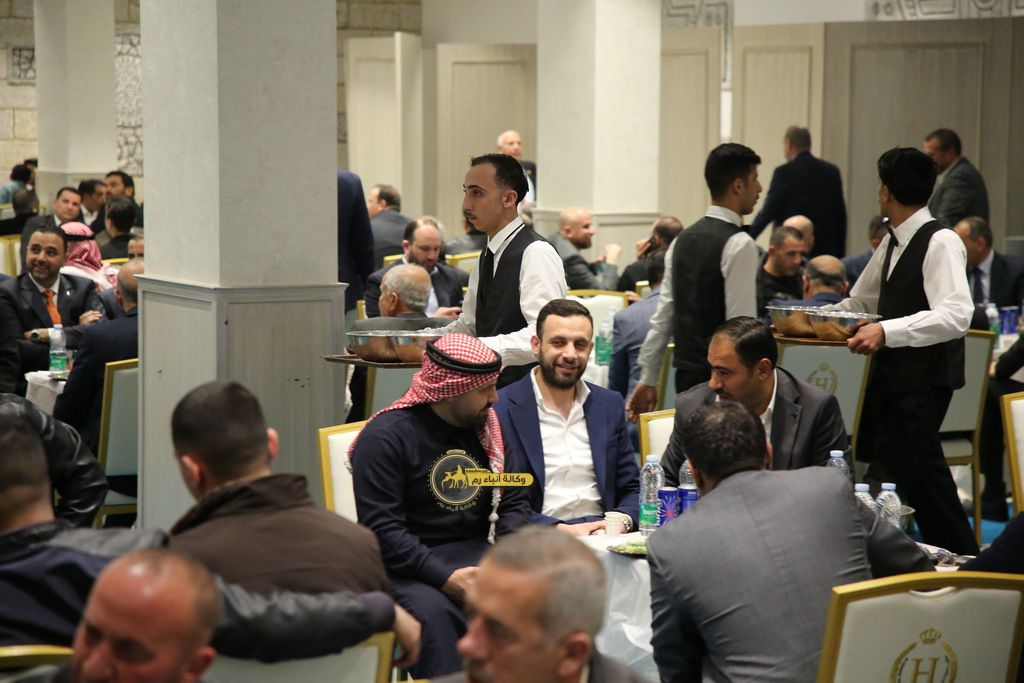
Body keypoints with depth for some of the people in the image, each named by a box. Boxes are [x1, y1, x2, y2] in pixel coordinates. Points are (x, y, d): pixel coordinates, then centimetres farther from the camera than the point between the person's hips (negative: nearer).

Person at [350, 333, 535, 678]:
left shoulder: (487, 427, 11)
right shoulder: (386, 436, -9)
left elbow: (514, 502, 14)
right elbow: (382, 529, -15)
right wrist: (445, 578, -26)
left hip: (477, 553, 5)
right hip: (409, 564, -5)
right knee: (433, 611, -37)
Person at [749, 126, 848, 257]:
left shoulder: (784, 172, -8)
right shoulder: (832, 171, 7)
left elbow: (769, 211, -8)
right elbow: (840, 216, 9)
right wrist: (839, 255, 15)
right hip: (825, 249, 4)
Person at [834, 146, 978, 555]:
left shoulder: (941, 243, -16)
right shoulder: (892, 242, 11)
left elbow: (956, 316, -29)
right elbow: (860, 303, 23)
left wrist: (888, 331, -36)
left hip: (926, 379, -9)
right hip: (893, 374, 9)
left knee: (889, 479, -8)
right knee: (924, 473, 16)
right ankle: (960, 556, 27)